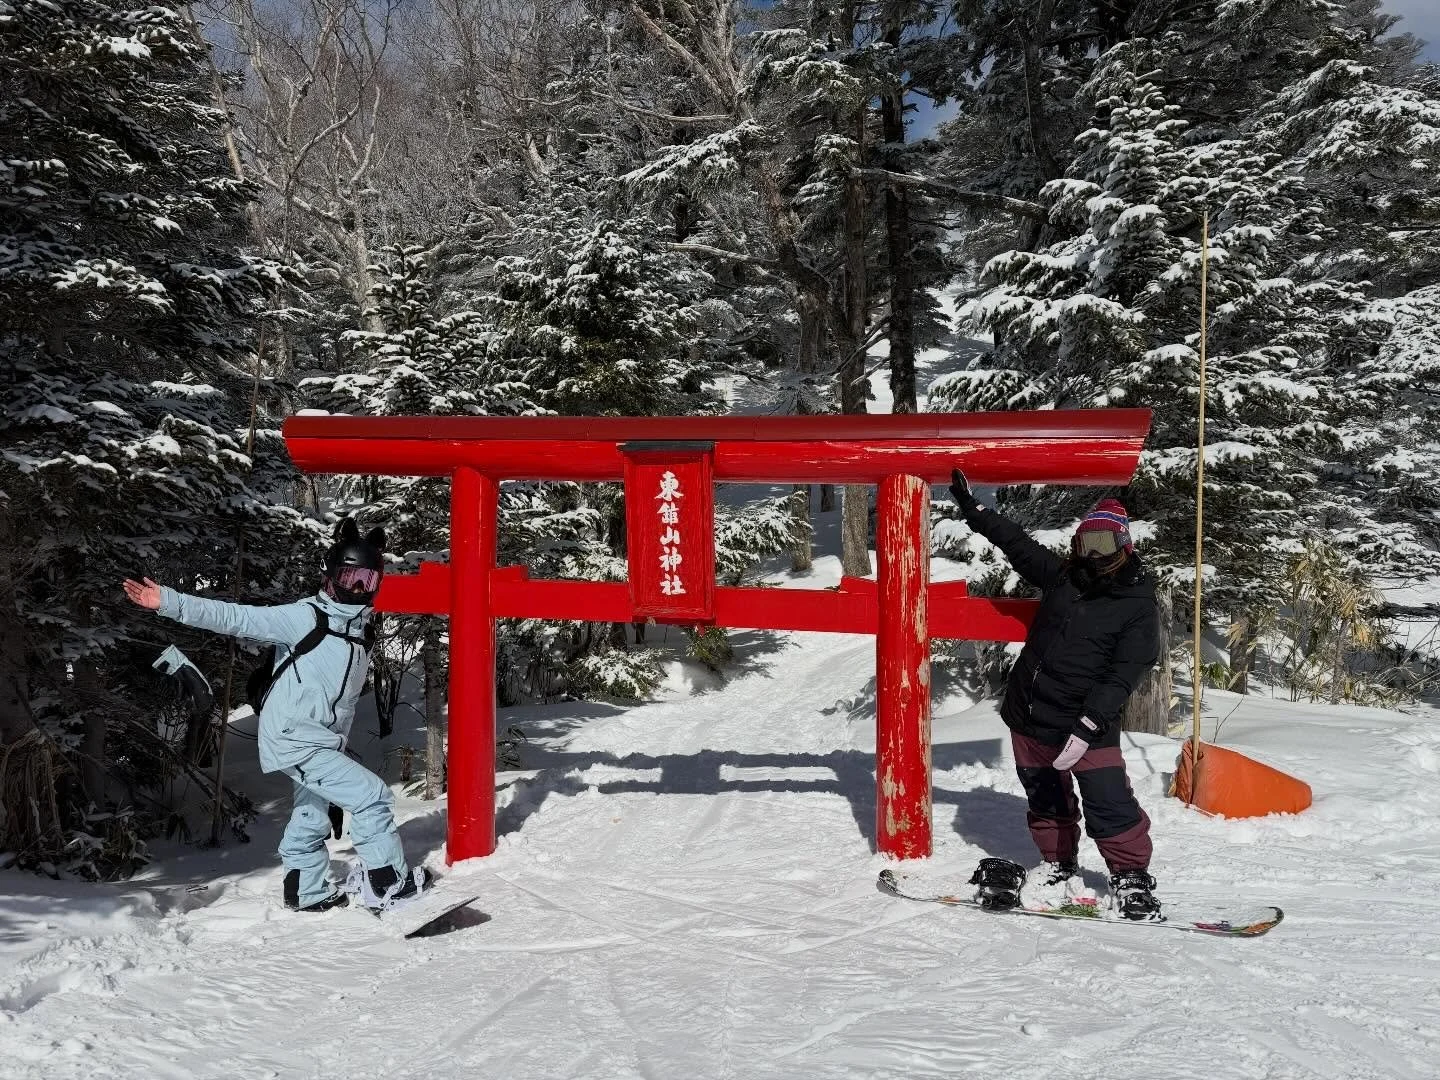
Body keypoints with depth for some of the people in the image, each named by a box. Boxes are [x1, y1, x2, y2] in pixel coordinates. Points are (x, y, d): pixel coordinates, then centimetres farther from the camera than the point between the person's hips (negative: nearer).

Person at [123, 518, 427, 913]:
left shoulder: (360, 630, 8)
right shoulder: (305, 617, -15)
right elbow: (236, 618, -20)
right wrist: (170, 602, -26)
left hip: (320, 742, 8)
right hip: (294, 739, -8)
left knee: (312, 815, 21)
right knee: (372, 796, -11)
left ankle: (307, 891, 38)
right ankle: (389, 884, 0)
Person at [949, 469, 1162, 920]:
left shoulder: (1138, 604, -9)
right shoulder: (1061, 575, 5)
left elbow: (1125, 673, -17)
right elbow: (1016, 541, 19)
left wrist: (1089, 724, -26)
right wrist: (972, 507, 21)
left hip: (1087, 721, -5)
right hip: (1029, 714, 6)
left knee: (1110, 805, -11)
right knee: (1045, 798, 16)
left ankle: (1131, 879, 7)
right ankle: (1060, 868, 34)